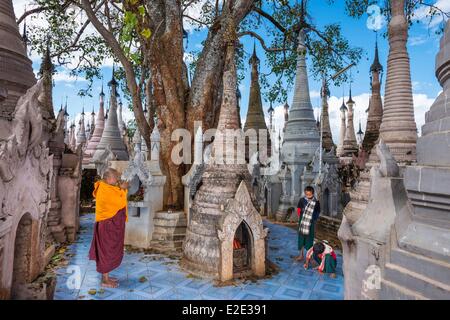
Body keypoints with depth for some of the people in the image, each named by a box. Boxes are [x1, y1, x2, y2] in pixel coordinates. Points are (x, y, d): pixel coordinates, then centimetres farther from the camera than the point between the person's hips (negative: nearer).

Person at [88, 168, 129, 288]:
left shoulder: (105, 188, 7)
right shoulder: (106, 191, -23)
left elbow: (115, 200, 15)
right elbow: (120, 203, -20)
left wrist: (120, 189, 4)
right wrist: (123, 189, -10)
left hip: (110, 225, 10)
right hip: (108, 226, -10)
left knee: (107, 251, 18)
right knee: (107, 252, 1)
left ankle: (106, 276, 30)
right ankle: (105, 281, 13)